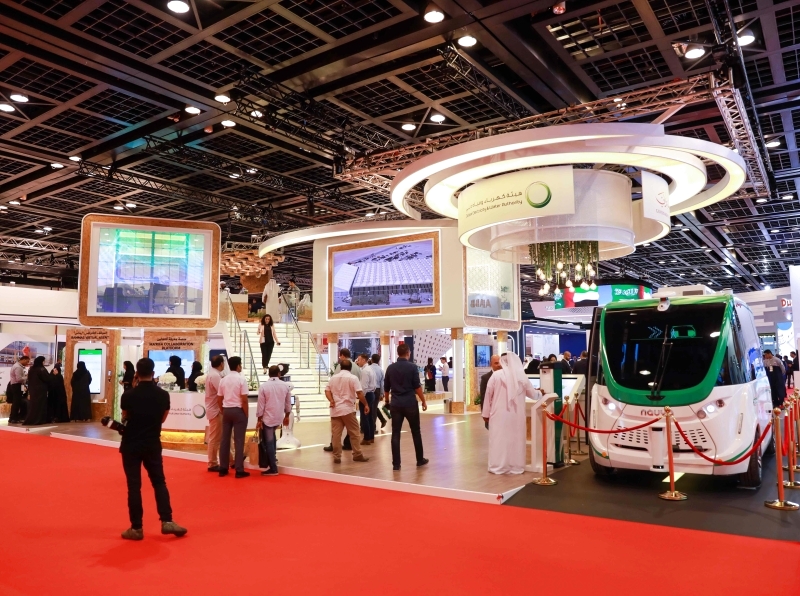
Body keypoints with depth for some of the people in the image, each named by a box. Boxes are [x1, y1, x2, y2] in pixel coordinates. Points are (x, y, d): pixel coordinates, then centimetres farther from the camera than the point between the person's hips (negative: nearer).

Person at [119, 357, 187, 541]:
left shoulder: (128, 395, -13)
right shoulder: (163, 395, -6)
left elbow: (125, 418, 5)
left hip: (131, 445, -2)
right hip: (153, 444, 2)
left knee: (134, 485, 6)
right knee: (159, 482, 14)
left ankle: (136, 528, 10)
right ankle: (167, 521, 8)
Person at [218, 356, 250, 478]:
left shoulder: (224, 380, 7)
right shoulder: (241, 379, -11)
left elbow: (219, 399, 9)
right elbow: (244, 400, -15)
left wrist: (223, 411, 19)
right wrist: (246, 414, -5)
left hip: (226, 410, 6)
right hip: (238, 411, -5)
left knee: (225, 440, 11)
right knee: (239, 441, -1)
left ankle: (223, 469, 17)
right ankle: (239, 470, 2)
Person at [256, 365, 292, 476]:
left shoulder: (263, 386, -8)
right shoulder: (285, 386, 2)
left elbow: (260, 404, -8)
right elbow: (288, 403, 9)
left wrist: (259, 419, -1)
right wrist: (287, 416, 21)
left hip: (267, 418, -4)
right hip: (279, 417, 4)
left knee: (269, 442, 1)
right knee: (271, 438, 29)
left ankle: (273, 469, 2)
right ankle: (273, 458, 28)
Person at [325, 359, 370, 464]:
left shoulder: (333, 378, 11)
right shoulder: (353, 378, -3)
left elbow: (327, 391, 4)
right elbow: (360, 393, -9)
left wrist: (331, 401, -7)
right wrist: (366, 404, -1)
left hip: (335, 409, 4)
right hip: (348, 409, -4)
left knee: (336, 434, 3)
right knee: (354, 433, 5)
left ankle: (337, 457, 4)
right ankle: (357, 455, 7)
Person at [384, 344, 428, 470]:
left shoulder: (390, 368, 4)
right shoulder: (412, 367, -7)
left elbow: (386, 388, 11)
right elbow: (417, 387, -7)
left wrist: (387, 401, 27)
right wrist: (424, 401, 3)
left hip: (395, 404, 3)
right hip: (410, 403, -2)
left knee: (396, 434, 3)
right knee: (416, 432, 12)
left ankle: (396, 463, 1)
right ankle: (420, 459, 22)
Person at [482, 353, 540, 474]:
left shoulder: (496, 375, -7)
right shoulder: (521, 376, 1)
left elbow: (488, 395, -4)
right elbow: (533, 394, 11)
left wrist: (486, 413, 6)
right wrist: (540, 393, 34)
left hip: (499, 414, -2)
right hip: (516, 415, 2)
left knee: (499, 439, 4)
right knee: (516, 439, 9)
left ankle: (498, 466, 8)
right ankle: (516, 466, 14)